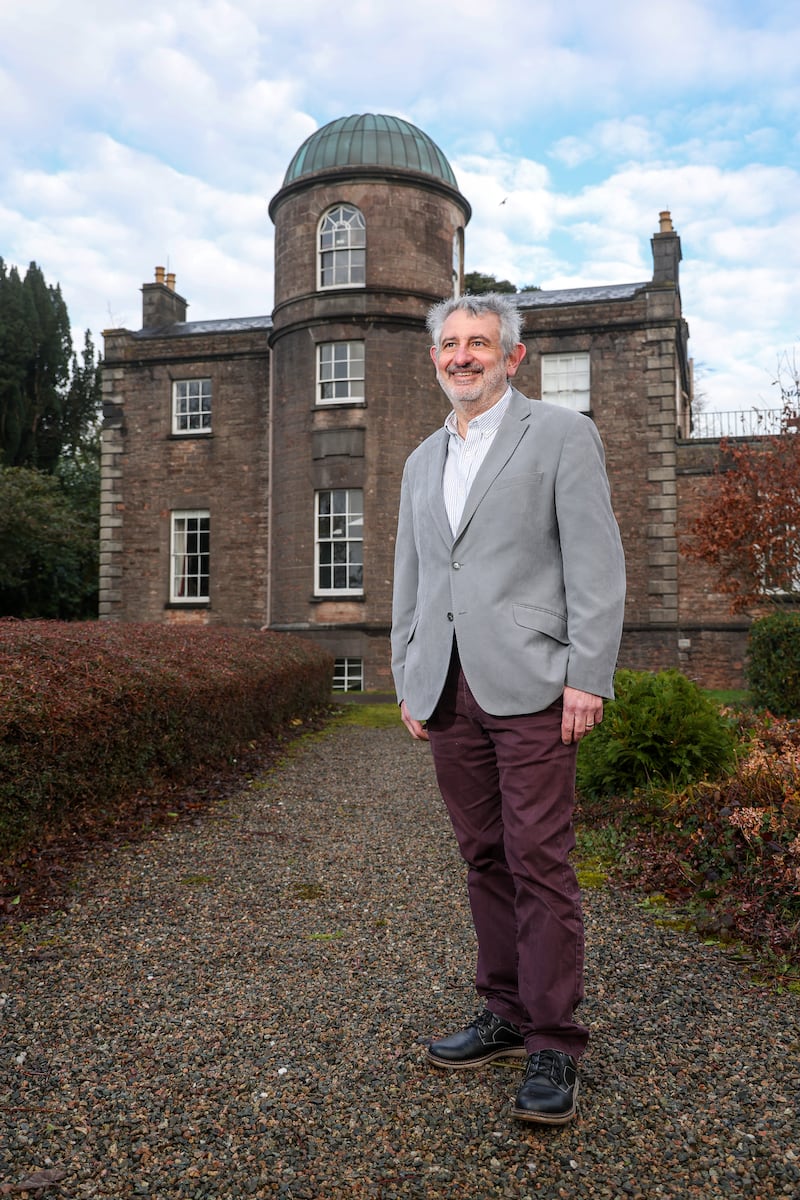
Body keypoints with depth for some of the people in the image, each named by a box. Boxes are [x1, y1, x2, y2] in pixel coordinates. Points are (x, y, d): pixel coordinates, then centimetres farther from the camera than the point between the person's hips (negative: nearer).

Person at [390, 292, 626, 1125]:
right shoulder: (423, 461, 20)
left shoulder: (559, 434, 3)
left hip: (528, 683, -5)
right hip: (448, 689, 6)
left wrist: (588, 676, -12)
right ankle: (506, 1012, 24)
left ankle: (553, 1043, 9)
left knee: (539, 862, -4)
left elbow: (595, 562, -5)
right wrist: (408, 681, 14)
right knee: (484, 858, 11)